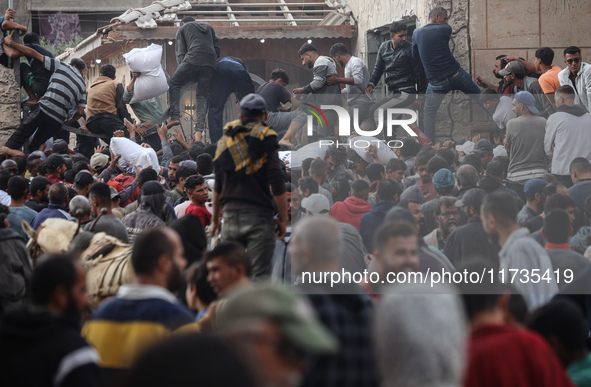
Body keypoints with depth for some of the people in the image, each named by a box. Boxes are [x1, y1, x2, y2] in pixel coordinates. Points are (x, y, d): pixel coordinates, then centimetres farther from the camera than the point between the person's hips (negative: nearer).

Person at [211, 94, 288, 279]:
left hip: (230, 215, 4)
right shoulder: (266, 139, -4)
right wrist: (283, 218, -4)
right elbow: (277, 183, -10)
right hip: (258, 216, -4)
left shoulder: (225, 140, 11)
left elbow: (218, 186, 15)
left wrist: (215, 219, 23)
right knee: (259, 276, -5)